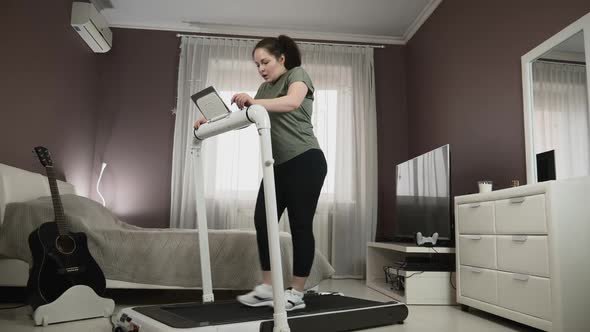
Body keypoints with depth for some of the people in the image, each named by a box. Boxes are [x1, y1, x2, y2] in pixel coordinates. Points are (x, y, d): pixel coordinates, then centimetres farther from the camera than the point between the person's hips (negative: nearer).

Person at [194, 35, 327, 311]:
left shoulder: (297, 74, -3)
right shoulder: (265, 88, 20)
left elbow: (293, 102, -25)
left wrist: (253, 102, -38)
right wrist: (211, 120, 1)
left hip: (305, 161, -7)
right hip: (279, 164, 8)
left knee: (300, 225, -4)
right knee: (262, 220, -1)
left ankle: (297, 293, 4)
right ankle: (267, 288, 8)